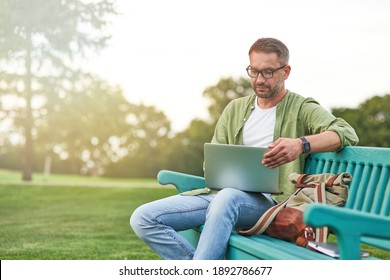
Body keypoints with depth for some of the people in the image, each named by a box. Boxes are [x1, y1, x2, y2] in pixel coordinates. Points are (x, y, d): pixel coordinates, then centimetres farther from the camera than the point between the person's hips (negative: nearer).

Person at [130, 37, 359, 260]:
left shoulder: (302, 108, 6)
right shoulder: (235, 109, 21)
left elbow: (347, 133, -11)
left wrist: (301, 144, -30)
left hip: (268, 200, -5)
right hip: (224, 193, 6)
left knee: (227, 197, -42)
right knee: (143, 218, -14)